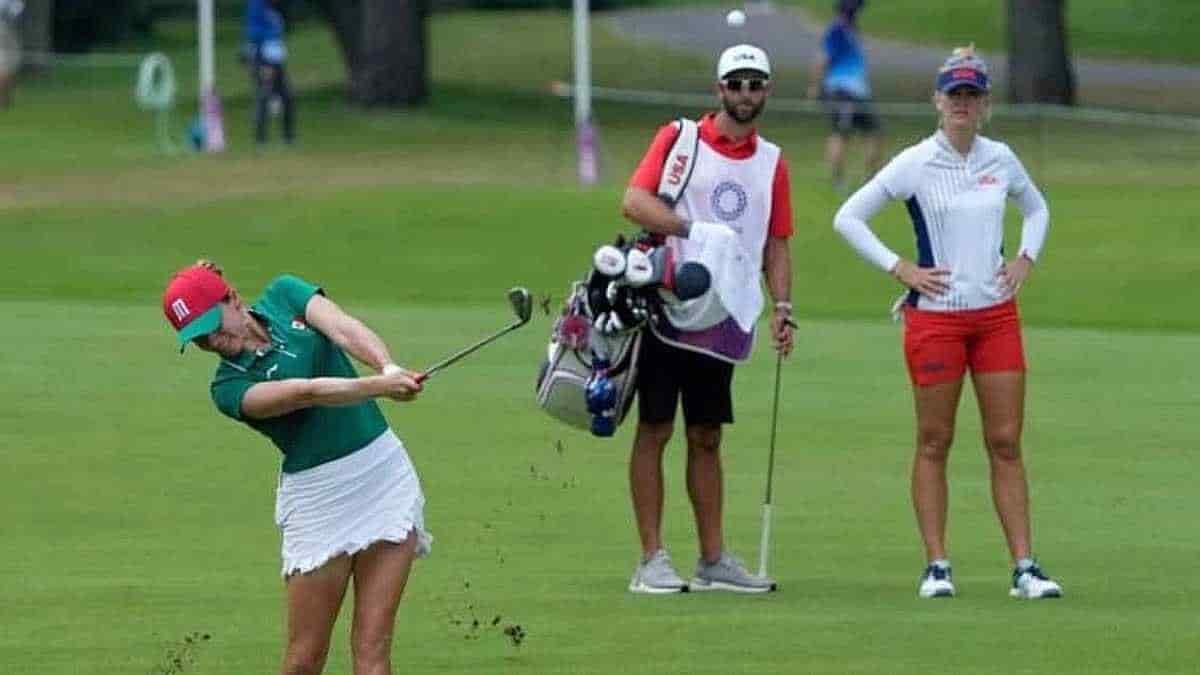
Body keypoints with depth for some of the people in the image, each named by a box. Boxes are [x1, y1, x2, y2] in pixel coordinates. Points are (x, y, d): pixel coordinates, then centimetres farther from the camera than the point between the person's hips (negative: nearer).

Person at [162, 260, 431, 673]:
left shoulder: (283, 295, 3)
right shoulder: (229, 387, -10)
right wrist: (380, 386, -40)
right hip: (317, 496, -2)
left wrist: (388, 367, -35)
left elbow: (344, 329, -14)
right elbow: (306, 392, -26)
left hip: (384, 472, 2)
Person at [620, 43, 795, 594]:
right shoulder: (679, 139, -2)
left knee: (706, 437, 10)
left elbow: (776, 244, 16)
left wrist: (782, 308, 3)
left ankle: (713, 559, 14)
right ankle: (651, 561, -1)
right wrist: (696, 230, -23)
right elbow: (634, 201, -13)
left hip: (726, 316, 5)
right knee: (655, 430, -2)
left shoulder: (772, 161, 13)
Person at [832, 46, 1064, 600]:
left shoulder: (1000, 160, 7)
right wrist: (899, 268, -8)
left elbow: (1037, 208, 26)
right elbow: (848, 218, -2)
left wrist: (1025, 259, 9)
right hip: (935, 318, -3)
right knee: (934, 444, 2)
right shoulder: (915, 164, -5)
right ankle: (936, 567, 6)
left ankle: (1024, 567, 0)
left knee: (1006, 443, 0)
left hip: (996, 315, 3)